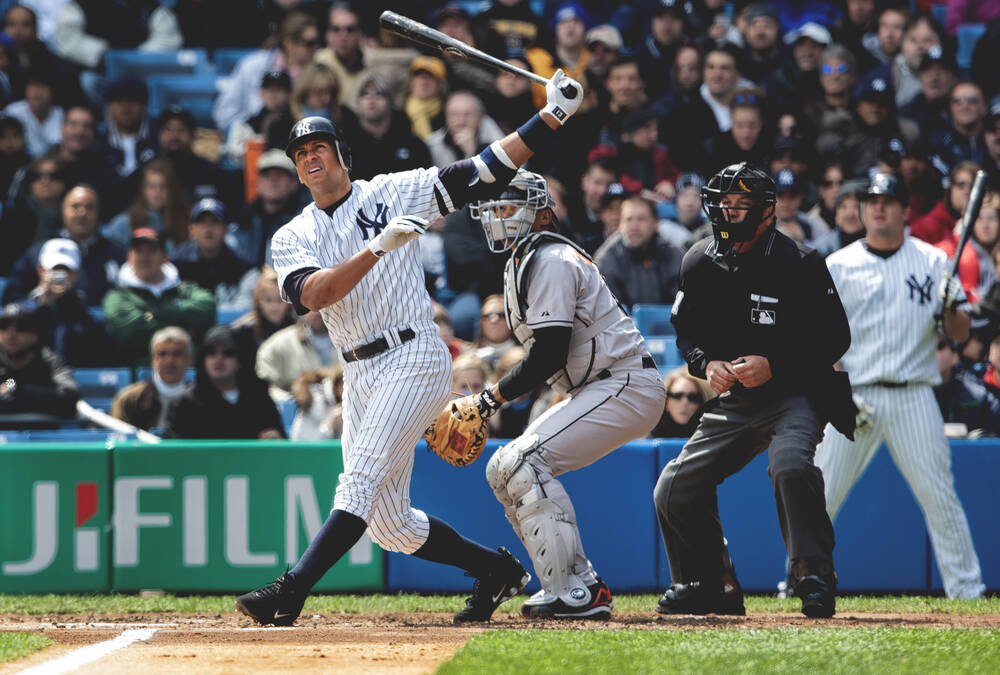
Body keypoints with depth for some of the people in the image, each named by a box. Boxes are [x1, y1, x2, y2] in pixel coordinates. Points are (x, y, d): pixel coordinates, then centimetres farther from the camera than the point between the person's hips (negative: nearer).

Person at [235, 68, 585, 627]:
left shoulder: (391, 193, 2)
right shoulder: (293, 238, 9)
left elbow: (483, 173, -1)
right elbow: (313, 295, -12)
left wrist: (552, 115, -10)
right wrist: (379, 247, -23)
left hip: (415, 359, -6)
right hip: (360, 376, 6)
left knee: (361, 480, -20)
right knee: (389, 523, 6)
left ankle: (291, 593, -30)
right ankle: (497, 570, 23)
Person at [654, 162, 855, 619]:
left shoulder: (800, 265, -15)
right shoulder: (700, 263, 1)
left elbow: (835, 340, -13)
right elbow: (685, 332, 12)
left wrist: (774, 366, -25)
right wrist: (706, 363, -10)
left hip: (797, 396, -6)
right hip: (734, 401, 6)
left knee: (790, 464, -36)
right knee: (674, 491, -1)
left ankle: (815, 577, -23)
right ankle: (711, 585, 19)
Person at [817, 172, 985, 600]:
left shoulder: (933, 262, 7)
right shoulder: (838, 267, 5)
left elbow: (960, 335, 6)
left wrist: (950, 310, -17)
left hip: (914, 399, 0)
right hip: (853, 396, 0)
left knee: (940, 497, -4)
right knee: (820, 498, -2)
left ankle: (967, 591, 3)